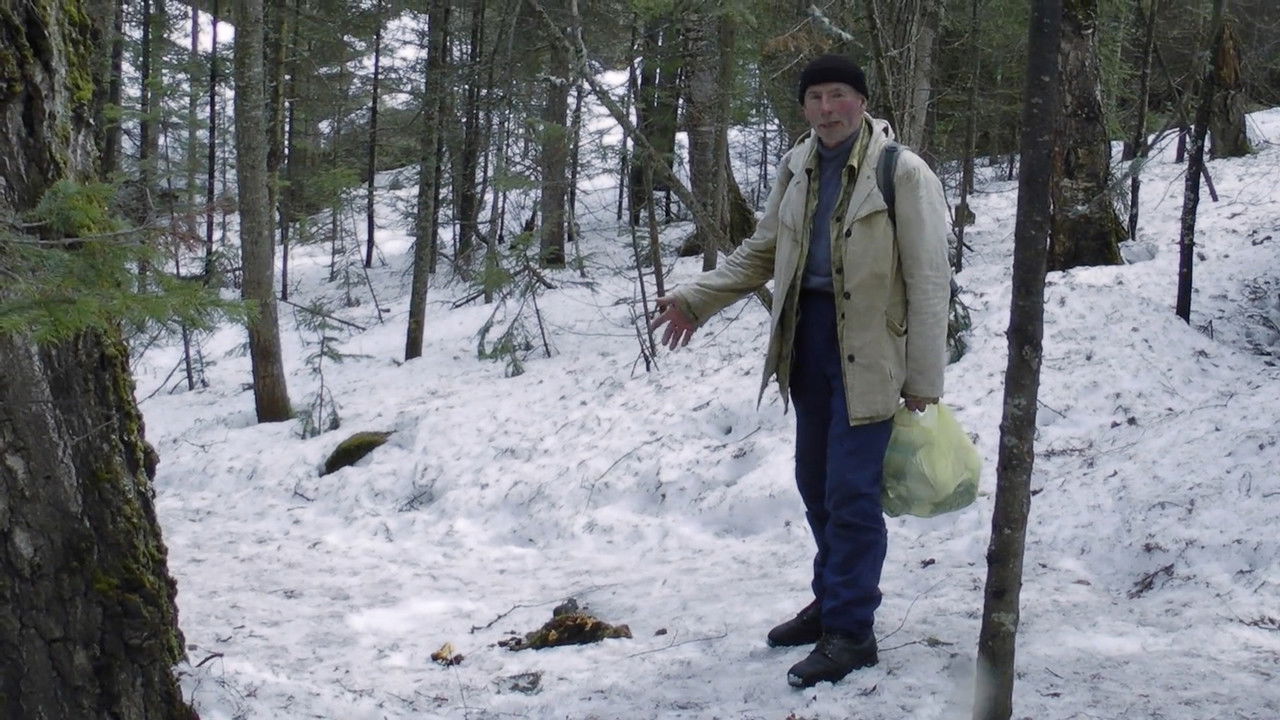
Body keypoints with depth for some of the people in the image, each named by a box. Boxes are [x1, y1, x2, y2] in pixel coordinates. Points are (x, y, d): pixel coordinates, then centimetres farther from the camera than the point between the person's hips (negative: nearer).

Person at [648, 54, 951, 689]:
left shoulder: (901, 172, -12)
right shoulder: (797, 168, 7)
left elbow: (928, 281, -11)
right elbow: (761, 252, 18)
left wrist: (923, 380, -12)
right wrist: (695, 299, 8)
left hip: (867, 350, -7)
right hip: (806, 336, 7)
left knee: (851, 492, -5)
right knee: (816, 483, 16)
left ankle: (850, 630, 7)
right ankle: (832, 601, 33)